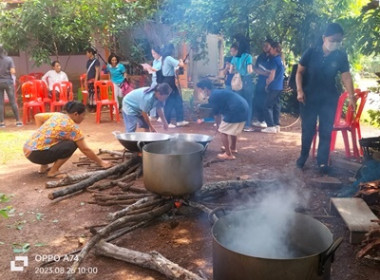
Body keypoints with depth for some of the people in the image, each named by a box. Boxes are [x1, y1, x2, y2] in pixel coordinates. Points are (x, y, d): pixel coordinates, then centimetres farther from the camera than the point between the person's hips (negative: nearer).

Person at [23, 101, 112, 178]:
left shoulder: (57, 115, 9)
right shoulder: (72, 127, -10)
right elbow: (85, 149, -7)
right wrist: (100, 162, 3)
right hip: (37, 154, -8)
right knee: (71, 145, -11)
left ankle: (44, 167, 22)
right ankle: (53, 171, -5)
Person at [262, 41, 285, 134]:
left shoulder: (274, 60, -13)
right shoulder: (281, 60, 14)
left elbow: (272, 76, -15)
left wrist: (267, 84, -2)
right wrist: (269, 78, 17)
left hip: (273, 87, -9)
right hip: (279, 87, 9)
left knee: (268, 106, -6)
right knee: (276, 106, 11)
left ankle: (271, 126, -9)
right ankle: (276, 125, 14)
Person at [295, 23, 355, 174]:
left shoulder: (341, 56, -5)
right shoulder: (311, 52, -8)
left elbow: (346, 76, -6)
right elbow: (300, 72, -3)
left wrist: (351, 96, -17)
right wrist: (300, 90, -13)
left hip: (329, 99, 1)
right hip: (309, 97, -1)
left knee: (326, 131, 2)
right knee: (307, 129, 7)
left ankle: (323, 161, 12)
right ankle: (303, 155, 26)